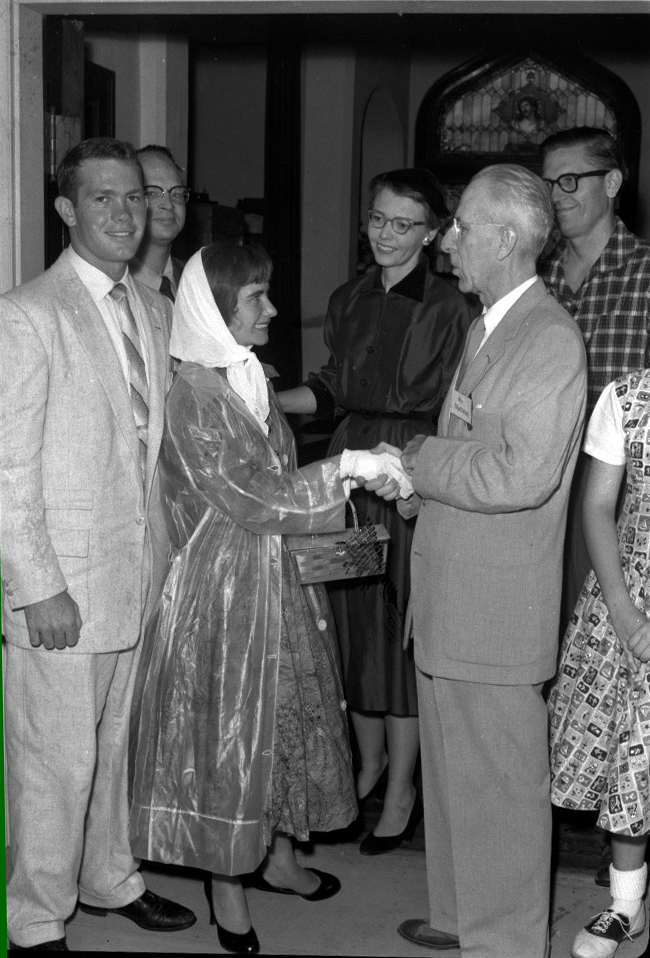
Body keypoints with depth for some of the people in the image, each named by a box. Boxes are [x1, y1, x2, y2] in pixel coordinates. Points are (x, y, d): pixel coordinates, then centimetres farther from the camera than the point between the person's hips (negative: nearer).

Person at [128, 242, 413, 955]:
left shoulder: (252, 381, 8)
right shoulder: (191, 397, -18)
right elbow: (249, 497, -22)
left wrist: (337, 492, 7)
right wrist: (343, 466, -22)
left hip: (280, 581, 9)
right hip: (223, 585, -8)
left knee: (284, 717, 17)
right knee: (226, 729, 3)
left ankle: (277, 855, 35)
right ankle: (226, 886, 18)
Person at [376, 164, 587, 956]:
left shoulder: (550, 339, -17)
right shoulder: (487, 326, 13)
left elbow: (522, 474, -25)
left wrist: (418, 461, -14)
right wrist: (416, 478, 3)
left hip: (498, 611, -9)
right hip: (449, 598, 9)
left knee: (499, 786, 3)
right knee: (451, 769, 20)